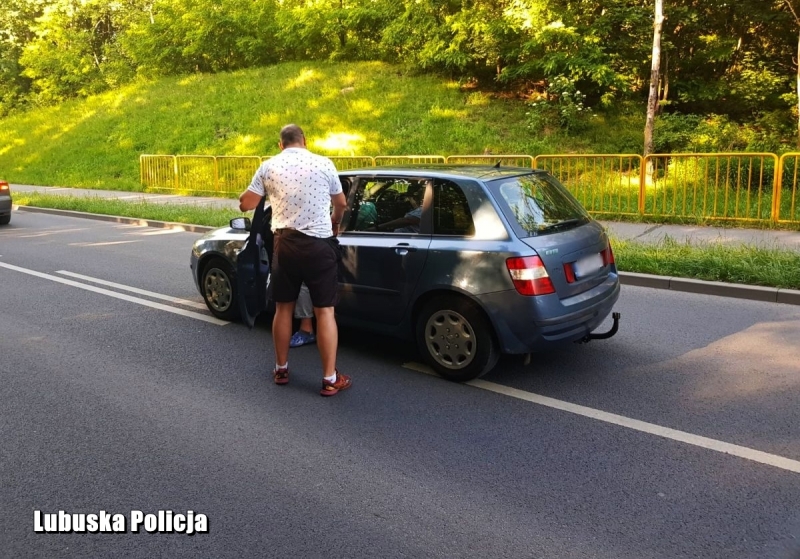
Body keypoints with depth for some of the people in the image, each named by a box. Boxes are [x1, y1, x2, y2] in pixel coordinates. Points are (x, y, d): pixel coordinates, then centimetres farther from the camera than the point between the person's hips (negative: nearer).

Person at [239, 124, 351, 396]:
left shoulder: (269, 166, 3)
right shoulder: (323, 163, 0)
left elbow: (245, 204, 8)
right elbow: (341, 204, 13)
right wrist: (334, 223, 35)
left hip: (285, 244, 2)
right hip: (319, 244, -2)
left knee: (283, 308, 16)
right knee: (325, 311, 3)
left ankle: (281, 369, 28)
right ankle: (330, 379, 6)